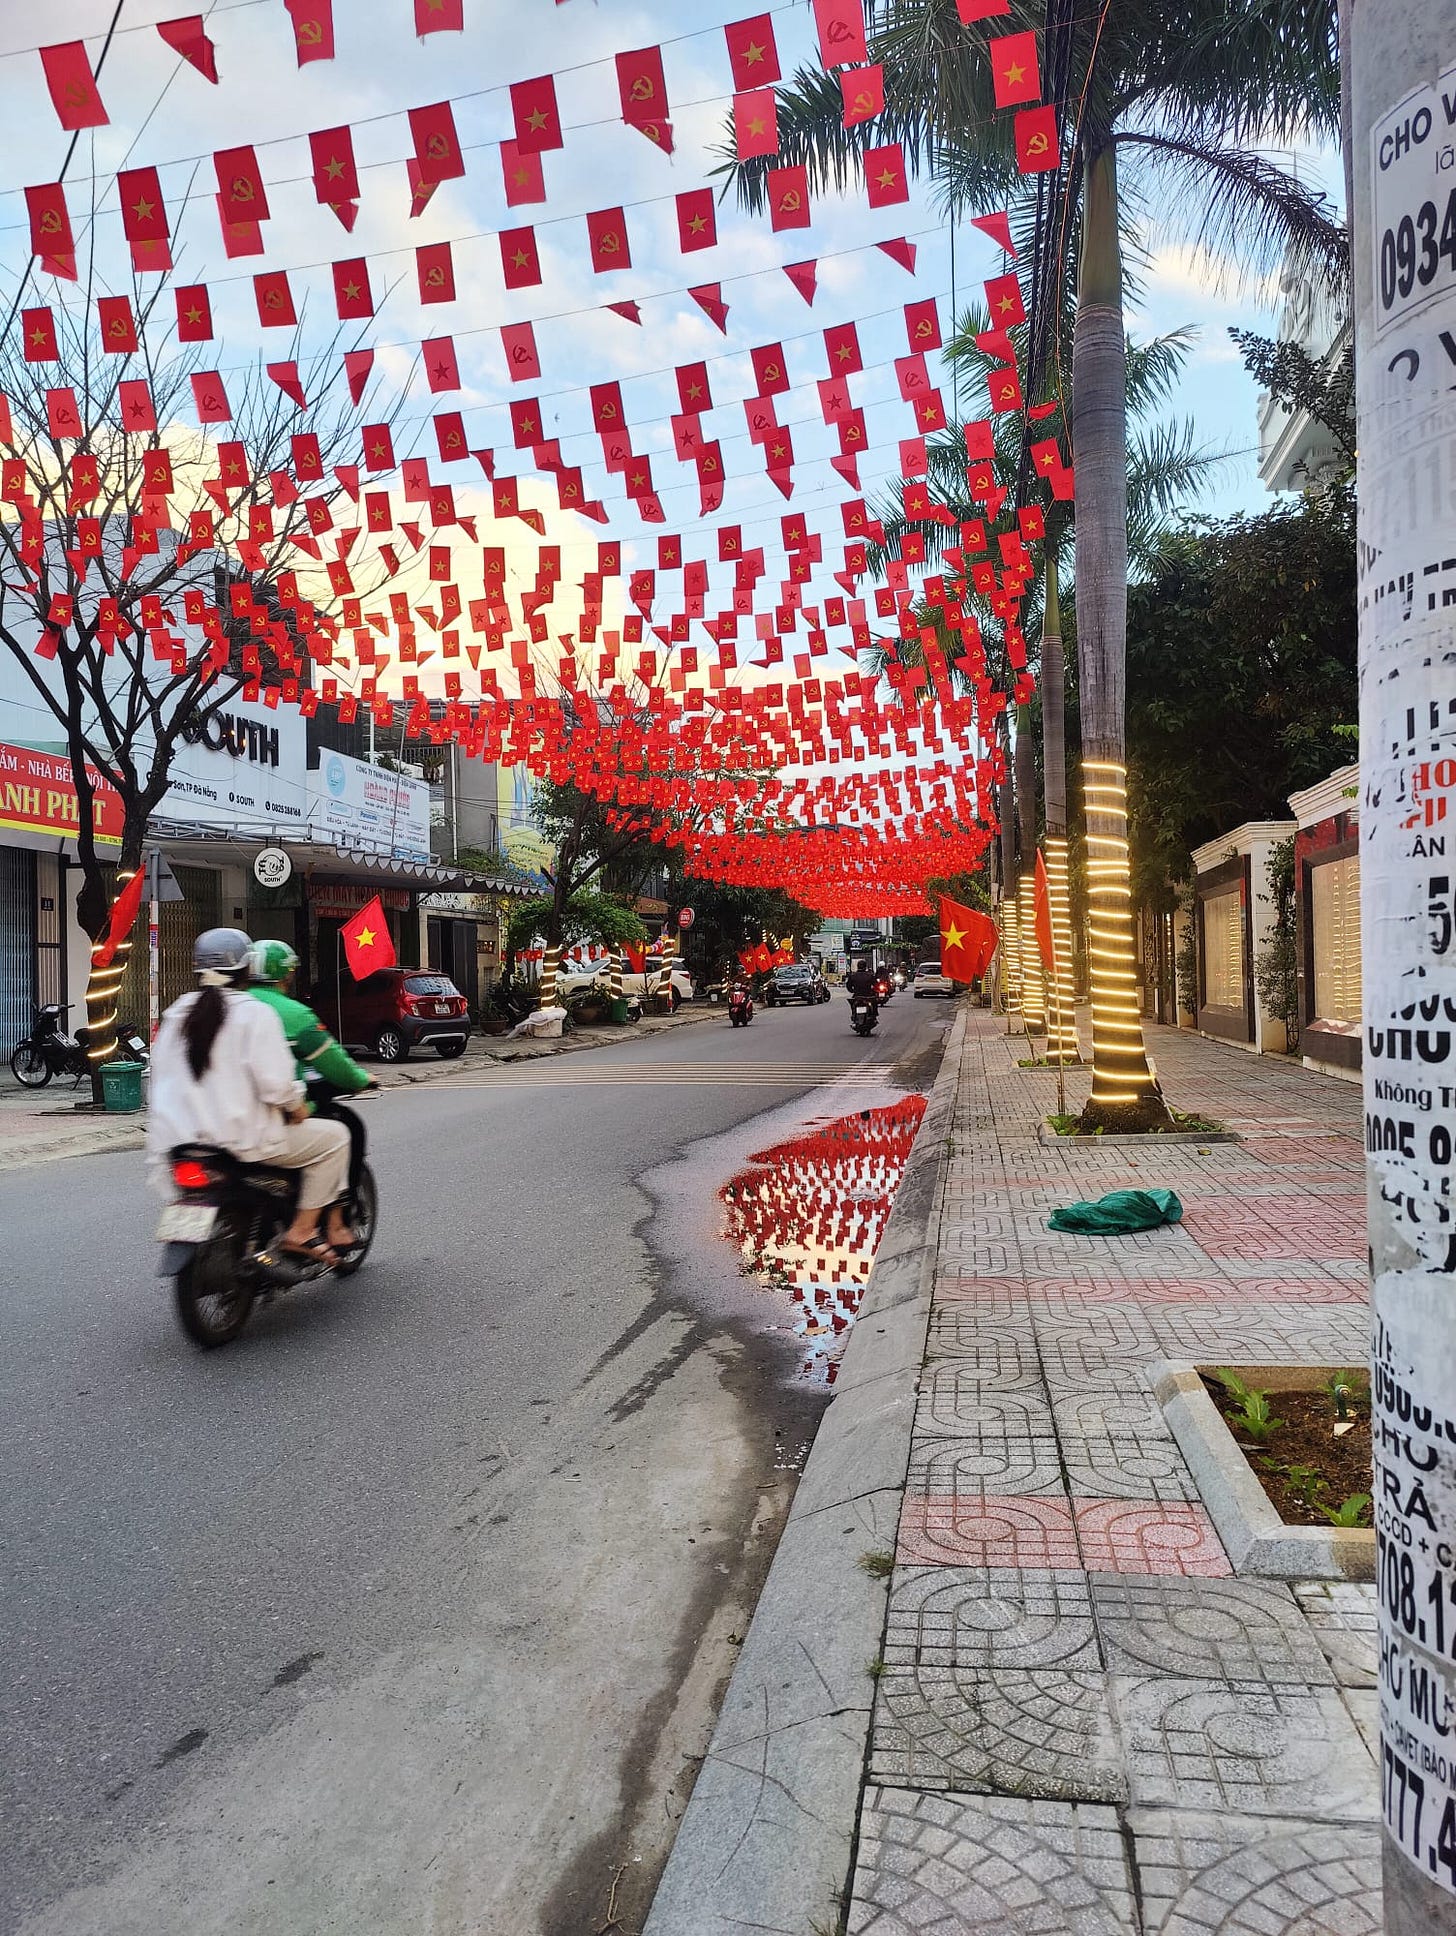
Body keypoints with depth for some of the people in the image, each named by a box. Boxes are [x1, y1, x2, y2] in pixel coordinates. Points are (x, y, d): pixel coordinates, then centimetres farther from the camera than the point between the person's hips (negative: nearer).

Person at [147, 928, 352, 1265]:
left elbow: (160, 1076, 14)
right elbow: (275, 1082, -18)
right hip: (245, 1139, -8)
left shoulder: (176, 1014, 10)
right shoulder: (254, 1013, -11)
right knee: (334, 1136, 5)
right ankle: (301, 1231, -1)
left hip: (182, 1138, 8)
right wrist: (298, 1109, 0)